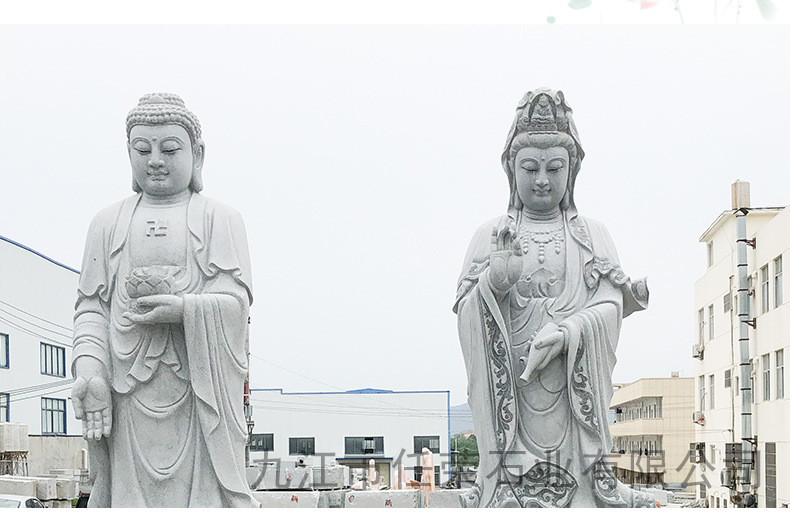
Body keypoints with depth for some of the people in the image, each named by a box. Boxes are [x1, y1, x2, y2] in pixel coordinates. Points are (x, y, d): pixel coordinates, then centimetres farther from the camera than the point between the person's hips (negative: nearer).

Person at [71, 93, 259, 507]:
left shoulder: (221, 220, 9)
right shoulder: (109, 223, 16)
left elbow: (237, 300, -1)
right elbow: (91, 305, 8)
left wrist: (183, 309, -19)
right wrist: (89, 369, -8)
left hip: (199, 388, -2)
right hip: (130, 391, 2)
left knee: (201, 488, -5)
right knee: (133, 491, -1)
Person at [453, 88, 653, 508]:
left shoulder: (592, 235, 13)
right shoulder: (490, 236, 12)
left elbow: (611, 307, 2)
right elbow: (466, 312, 1)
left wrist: (565, 334, -17)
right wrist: (495, 281, -20)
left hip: (574, 390, 1)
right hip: (509, 388, 0)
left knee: (575, 480, -9)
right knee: (511, 490, -9)